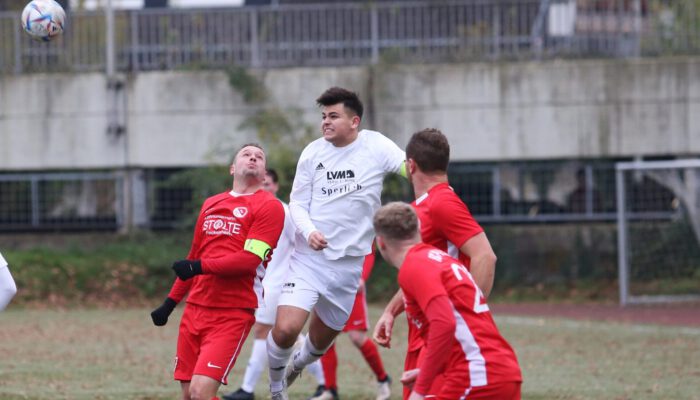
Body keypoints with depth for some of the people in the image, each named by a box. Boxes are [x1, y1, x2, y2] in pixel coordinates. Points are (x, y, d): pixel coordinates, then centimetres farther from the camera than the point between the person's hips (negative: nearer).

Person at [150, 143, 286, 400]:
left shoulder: (269, 206, -3)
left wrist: (200, 267, -13)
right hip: (195, 309, 6)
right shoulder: (211, 204, 18)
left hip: (233, 314, -6)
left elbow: (250, 260, -13)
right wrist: (169, 303, 26)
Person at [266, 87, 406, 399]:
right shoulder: (313, 153, 0)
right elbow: (297, 202, 6)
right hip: (309, 259, -1)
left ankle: (297, 363, 52)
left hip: (349, 264, 1)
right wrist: (309, 232, -14)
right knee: (286, 329, -21)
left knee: (321, 341, 15)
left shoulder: (375, 146, -4)